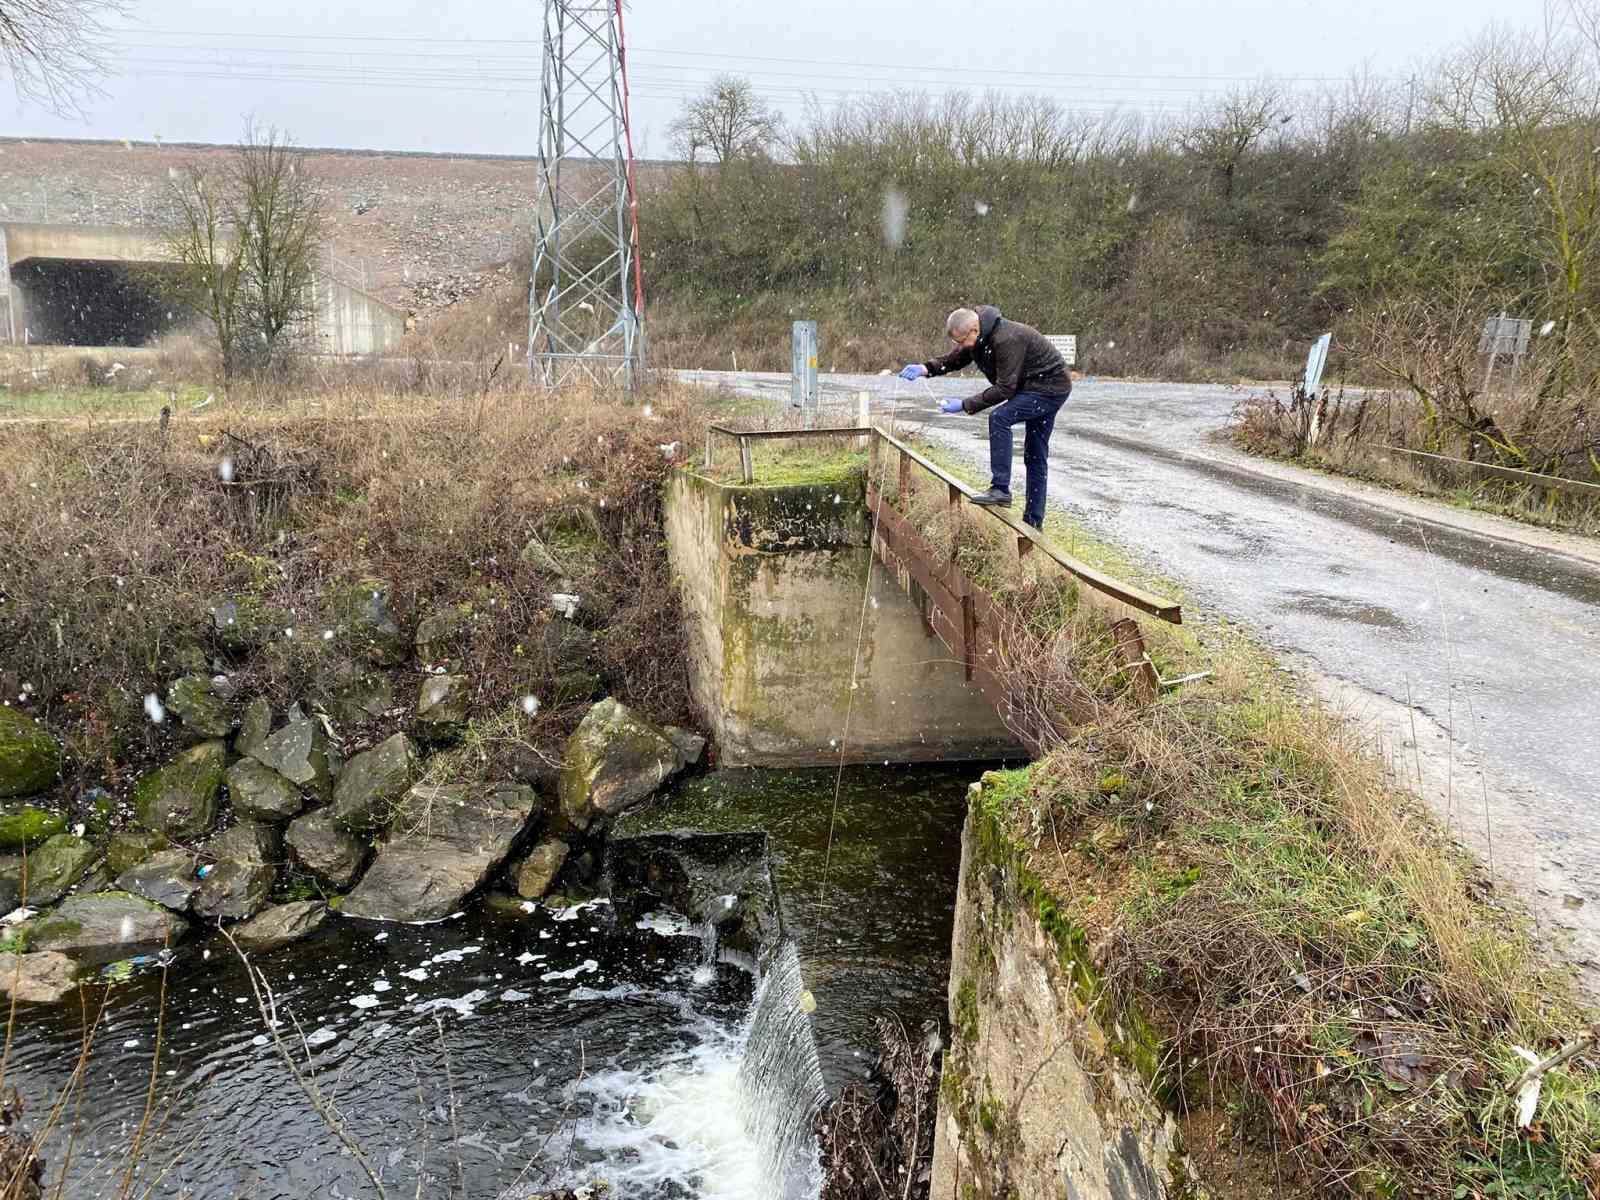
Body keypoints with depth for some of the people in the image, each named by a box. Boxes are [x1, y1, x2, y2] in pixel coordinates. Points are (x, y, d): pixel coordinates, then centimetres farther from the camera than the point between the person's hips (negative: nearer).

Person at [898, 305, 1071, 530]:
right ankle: (1033, 522, 16)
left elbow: (1004, 388, -29)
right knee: (1035, 456, 11)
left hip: (1051, 388, -10)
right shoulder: (978, 338, -1)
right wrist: (926, 368, -10)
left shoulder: (1007, 340, -29)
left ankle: (1000, 489, -25)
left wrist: (965, 405, -29)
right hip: (1037, 388, 10)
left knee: (999, 417, -25)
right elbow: (952, 360, 10)